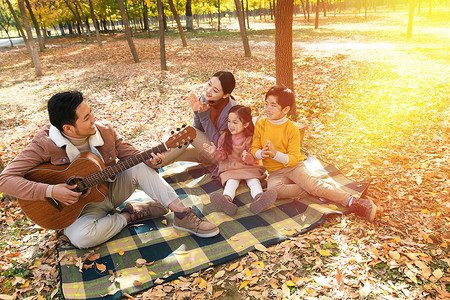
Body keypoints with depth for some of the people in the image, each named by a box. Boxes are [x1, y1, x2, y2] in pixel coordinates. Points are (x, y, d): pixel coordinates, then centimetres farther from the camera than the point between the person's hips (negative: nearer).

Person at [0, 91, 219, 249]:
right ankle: (130, 215, -12)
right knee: (81, 236, -35)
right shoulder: (44, 144, -21)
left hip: (111, 188, 4)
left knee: (140, 167, -21)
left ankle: (182, 214, -21)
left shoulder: (104, 132, -10)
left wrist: (149, 160, -24)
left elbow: (131, 154, -2)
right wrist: (50, 191, -32)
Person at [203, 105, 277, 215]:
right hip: (230, 167, 0)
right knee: (231, 181, -26)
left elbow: (253, 158, -6)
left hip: (249, 166, 0)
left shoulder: (250, 138, -3)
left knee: (254, 180, -26)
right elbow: (222, 155, 6)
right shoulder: (224, 137, 5)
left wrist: (248, 157, -29)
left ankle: (259, 198, -51)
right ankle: (227, 199, -54)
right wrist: (215, 152, -15)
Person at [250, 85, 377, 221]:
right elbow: (254, 149, 1)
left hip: (293, 166, -2)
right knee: (273, 188, -31)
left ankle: (351, 201, -27)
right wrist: (261, 154, -23)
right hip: (275, 172, 2)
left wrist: (275, 154, -30)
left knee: (311, 183, -28)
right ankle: (309, 190, -21)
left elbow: (293, 159, -12)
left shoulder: (292, 129, -9)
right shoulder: (261, 125, -1)